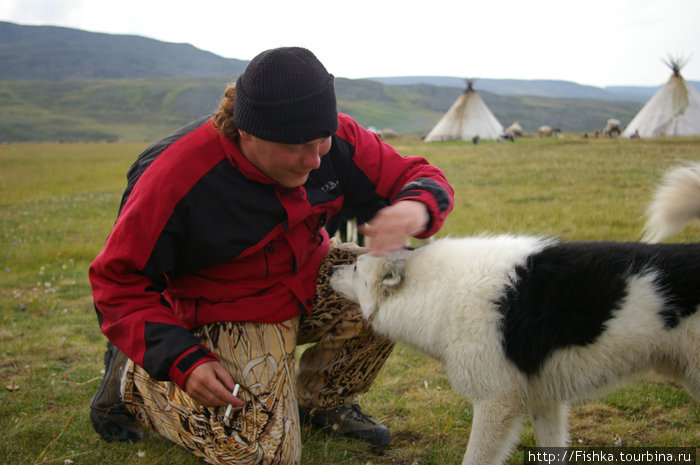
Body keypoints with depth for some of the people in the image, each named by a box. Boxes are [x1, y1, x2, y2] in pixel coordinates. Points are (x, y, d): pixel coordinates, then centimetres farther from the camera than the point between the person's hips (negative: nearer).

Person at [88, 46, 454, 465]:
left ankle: (321, 400, 8)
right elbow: (119, 280, -19)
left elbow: (420, 178, -8)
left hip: (304, 281, 6)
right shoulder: (177, 178, -29)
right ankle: (134, 378, 9)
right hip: (228, 311, -5)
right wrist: (183, 360, -31)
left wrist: (415, 208, -35)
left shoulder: (335, 140, -16)